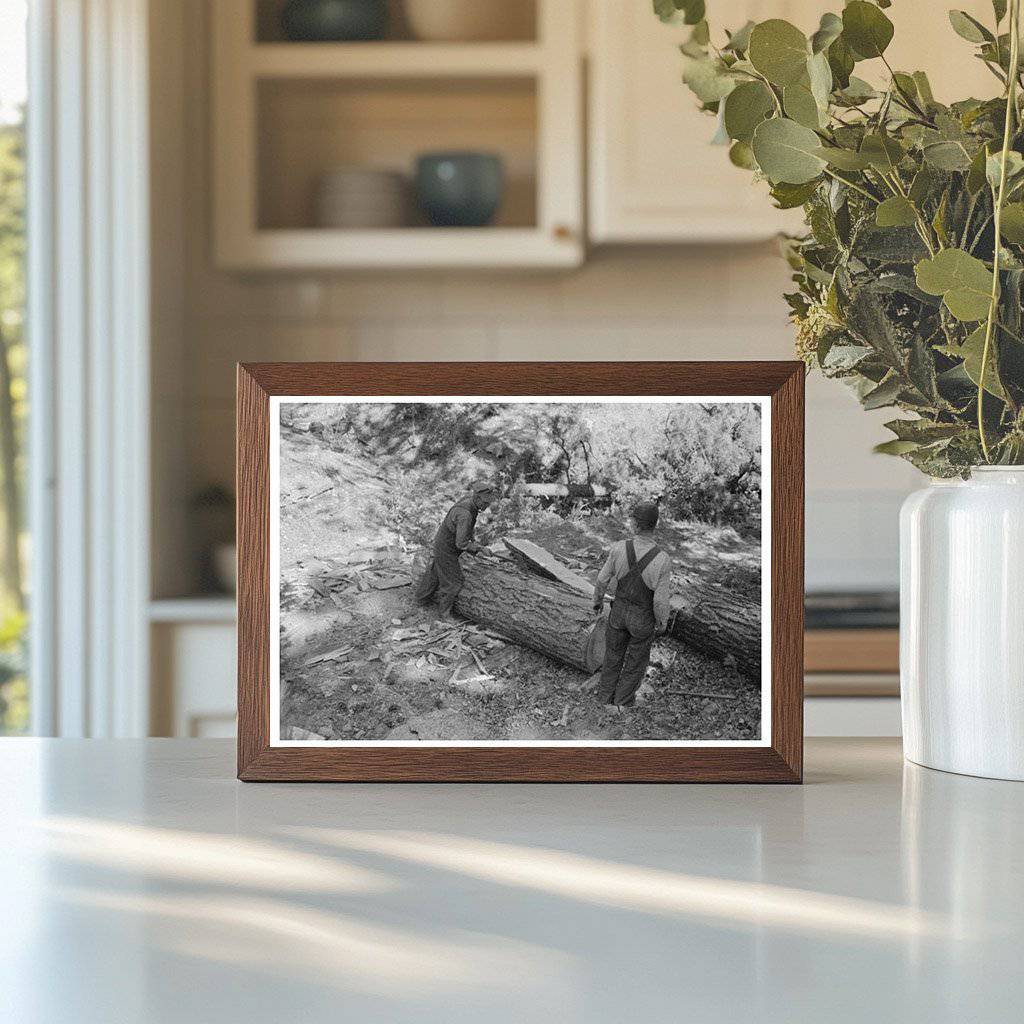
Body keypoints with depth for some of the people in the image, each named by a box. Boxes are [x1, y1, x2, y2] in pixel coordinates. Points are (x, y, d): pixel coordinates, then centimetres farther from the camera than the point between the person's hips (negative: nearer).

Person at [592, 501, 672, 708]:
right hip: (643, 619, -2)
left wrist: (598, 600, 12)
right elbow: (660, 600, -24)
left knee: (614, 654, 27)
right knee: (636, 659, 24)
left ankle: (606, 695, 46)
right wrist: (662, 622, -2)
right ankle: (623, 701, 43)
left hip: (619, 611, 2)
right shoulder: (663, 561, -34)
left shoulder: (619, 549, -26)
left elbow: (602, 580, -10)